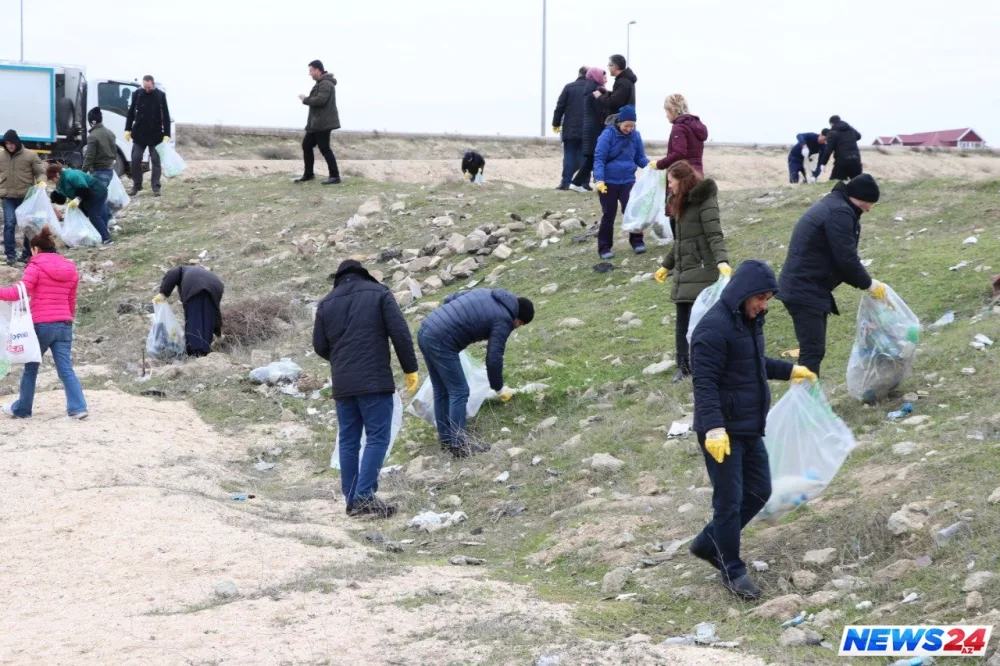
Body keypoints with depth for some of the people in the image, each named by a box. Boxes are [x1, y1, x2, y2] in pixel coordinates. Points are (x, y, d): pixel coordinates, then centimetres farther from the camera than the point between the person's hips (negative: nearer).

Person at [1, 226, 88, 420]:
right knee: (66, 369, 2)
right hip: (64, 325, 5)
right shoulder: (69, 269, 13)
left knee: (30, 367, 11)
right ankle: (78, 407, -11)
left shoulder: (36, 267, -6)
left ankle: (22, 409, 21)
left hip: (41, 324, -5)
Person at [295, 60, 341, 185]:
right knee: (306, 145, 15)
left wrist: (305, 99, -14)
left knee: (324, 148, -10)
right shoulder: (321, 83, 18)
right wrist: (307, 99, 6)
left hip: (323, 123, -11)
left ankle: (335, 176, -7)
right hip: (316, 122, 11)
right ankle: (308, 174, 22)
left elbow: (320, 100, -27)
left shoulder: (326, 84, -17)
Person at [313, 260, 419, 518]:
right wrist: (410, 368, 2)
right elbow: (400, 333, -6)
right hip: (375, 380, -4)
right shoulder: (379, 293, 1)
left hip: (342, 383, 4)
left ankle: (352, 500, 11)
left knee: (348, 441, 10)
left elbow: (319, 345, 14)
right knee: (377, 437, -4)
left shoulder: (326, 303, 12)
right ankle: (365, 496, -15)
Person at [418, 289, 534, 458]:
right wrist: (499, 388, 6)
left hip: (425, 331, 9)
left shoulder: (487, 293, 19)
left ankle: (446, 439, 24)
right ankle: (458, 444, -2)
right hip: (441, 342, -9)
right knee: (459, 391, -2)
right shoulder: (504, 320, -5)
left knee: (441, 392, 17)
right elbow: (494, 358, -6)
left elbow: (450, 299, 24)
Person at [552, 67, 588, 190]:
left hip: (570, 129, -1)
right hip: (587, 131, 1)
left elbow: (560, 107, -1)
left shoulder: (569, 87, -1)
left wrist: (556, 123, 9)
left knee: (569, 156, 3)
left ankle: (566, 182, -2)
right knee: (584, 156, 5)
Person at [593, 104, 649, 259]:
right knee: (609, 215, 5)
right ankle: (604, 247, 15)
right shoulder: (608, 134, -14)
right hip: (608, 182, -2)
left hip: (628, 180, 2)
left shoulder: (635, 135, -2)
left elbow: (640, 157, 7)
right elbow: (599, 158, -15)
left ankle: (637, 241, 11)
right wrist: (599, 179, -26)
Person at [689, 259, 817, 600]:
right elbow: (705, 383, -25)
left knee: (758, 492, 15)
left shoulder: (750, 321, 10)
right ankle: (732, 571, 13)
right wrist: (713, 427, -33)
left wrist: (789, 370, 31)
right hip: (722, 433, -10)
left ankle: (707, 544, 30)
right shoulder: (714, 328, -20)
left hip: (751, 428, 10)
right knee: (729, 501, 0)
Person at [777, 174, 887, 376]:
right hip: (805, 291, -11)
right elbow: (846, 258, -18)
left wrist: (863, 282, 15)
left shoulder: (832, 206, 18)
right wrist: (868, 284, -4)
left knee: (813, 349, 14)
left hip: (803, 288, 11)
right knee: (813, 351, -14)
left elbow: (841, 255, 23)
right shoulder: (840, 212, -16)